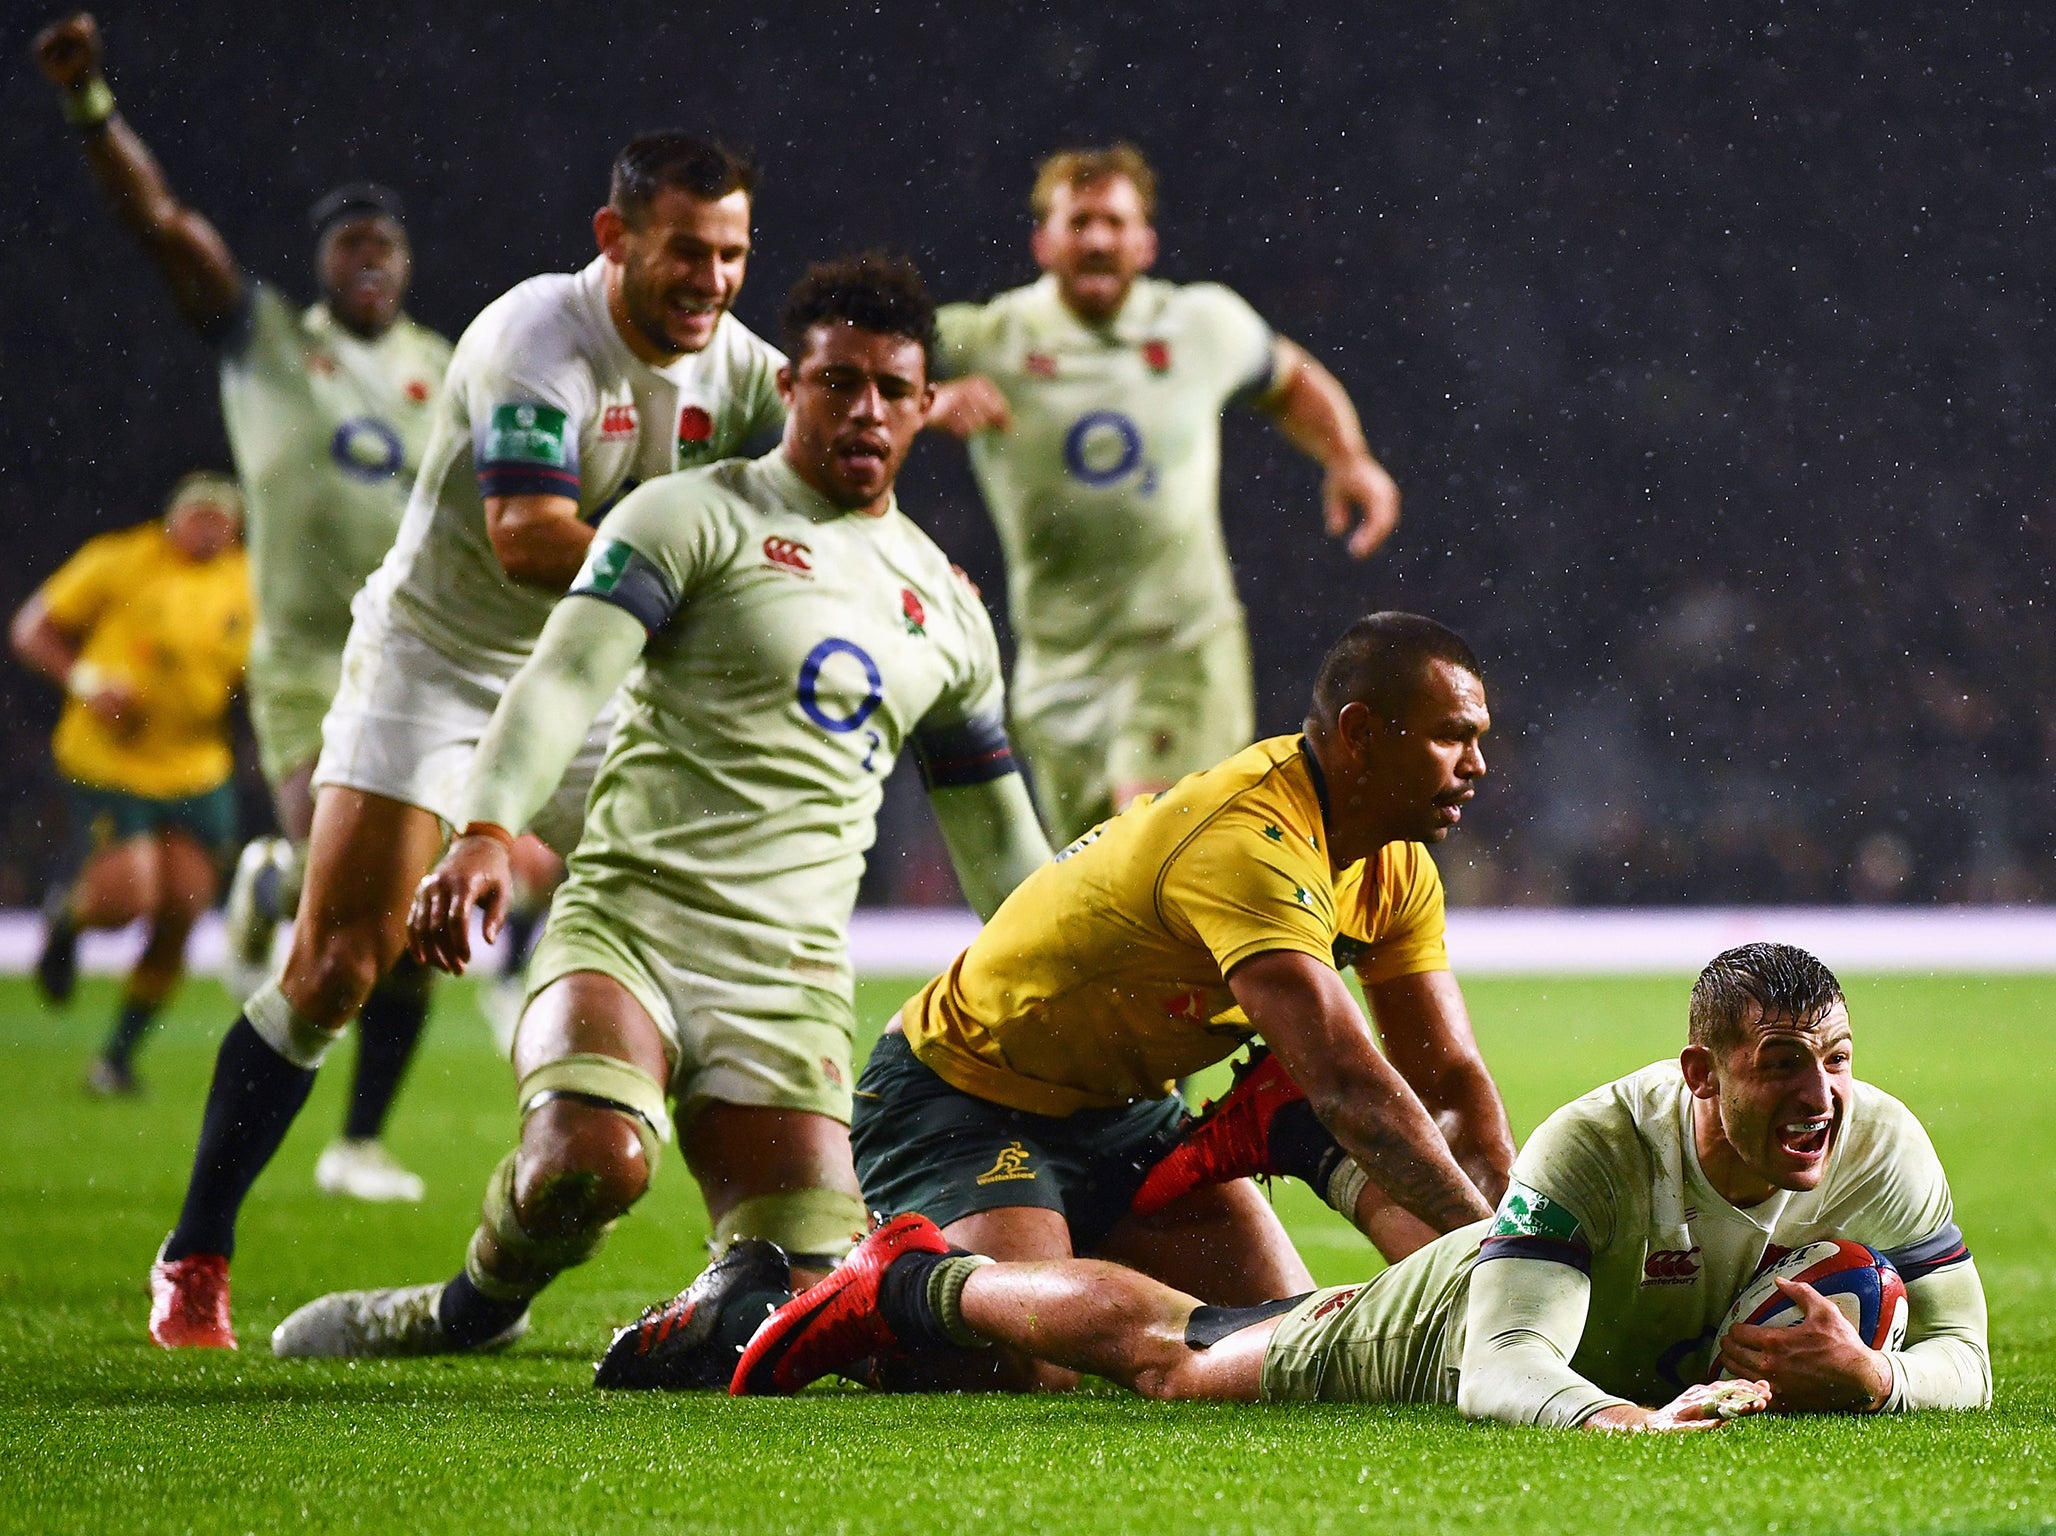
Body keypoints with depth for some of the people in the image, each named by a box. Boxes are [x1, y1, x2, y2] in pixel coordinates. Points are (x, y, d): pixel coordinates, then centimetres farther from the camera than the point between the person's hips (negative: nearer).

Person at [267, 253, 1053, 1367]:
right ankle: (476, 1307, 0)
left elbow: (1001, 848, 29)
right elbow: (566, 674, -11)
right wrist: (486, 828, -28)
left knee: (809, 1305, -12)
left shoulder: (947, 609, 20)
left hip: (789, 974, 4)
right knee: (590, 1160, -32)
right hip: (629, 923, -4)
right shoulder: (696, 517, 3)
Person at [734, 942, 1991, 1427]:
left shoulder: (1882, 1149, -32)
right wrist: (1616, 1416, -68)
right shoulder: (1596, 1148, -43)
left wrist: (1866, 1376, -50)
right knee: (1168, 1357, 17)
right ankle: (909, 1283, 41)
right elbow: (1498, 1370, -47)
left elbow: (1964, 1362, -27)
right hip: (1445, 1331, -5)